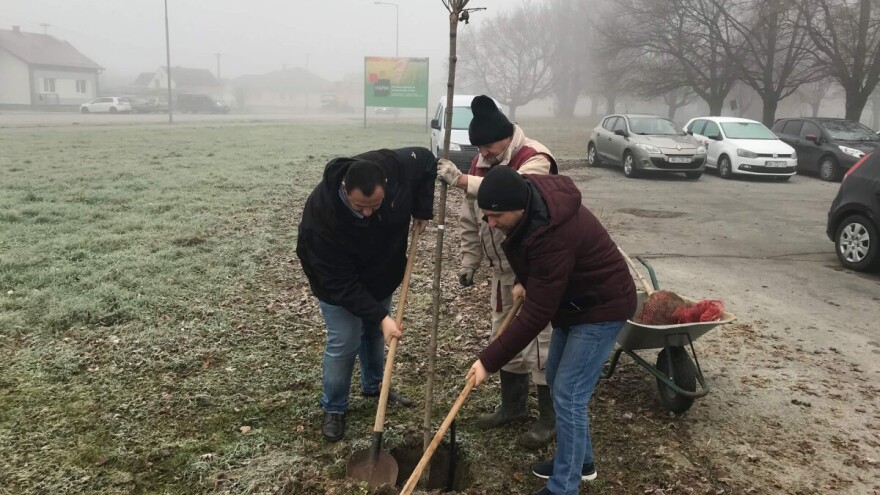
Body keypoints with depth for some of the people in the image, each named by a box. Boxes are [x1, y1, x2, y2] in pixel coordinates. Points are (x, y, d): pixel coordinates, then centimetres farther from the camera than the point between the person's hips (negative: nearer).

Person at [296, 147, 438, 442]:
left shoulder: (397, 167, -33)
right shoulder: (321, 216, -42)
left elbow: (427, 160, -8)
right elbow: (340, 282, -34)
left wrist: (422, 210, -15)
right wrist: (380, 316, -34)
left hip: (382, 273, 5)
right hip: (337, 284, -5)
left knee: (375, 333, 20)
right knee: (344, 343, -4)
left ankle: (374, 386, 44)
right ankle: (333, 409, 19)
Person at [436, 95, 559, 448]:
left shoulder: (535, 159, -19)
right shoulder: (480, 164, 5)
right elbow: (471, 221, 11)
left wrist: (461, 180, -42)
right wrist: (469, 263, 9)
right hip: (502, 268, 8)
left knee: (538, 341, -2)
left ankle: (550, 417, 14)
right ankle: (513, 405, 33)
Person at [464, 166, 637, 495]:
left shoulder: (555, 235, -37)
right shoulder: (531, 196, -10)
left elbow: (536, 316, -33)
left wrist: (489, 361, -27)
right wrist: (525, 281, 0)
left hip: (602, 308, -10)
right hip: (572, 301, 10)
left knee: (568, 395, -9)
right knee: (556, 381, 17)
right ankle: (580, 460, 34)